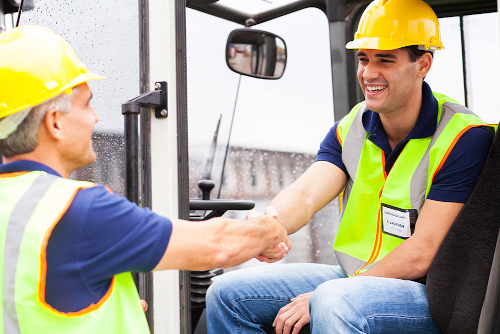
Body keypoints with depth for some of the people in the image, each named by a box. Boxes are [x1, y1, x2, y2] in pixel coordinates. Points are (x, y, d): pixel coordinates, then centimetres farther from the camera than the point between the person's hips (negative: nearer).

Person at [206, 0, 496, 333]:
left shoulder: (464, 139, -16)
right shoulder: (350, 129, 4)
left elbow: (421, 255, -19)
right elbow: (305, 194, -11)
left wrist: (322, 298, -19)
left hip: (427, 294, -6)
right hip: (353, 280, 6)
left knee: (334, 303, -37)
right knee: (227, 294, 0)